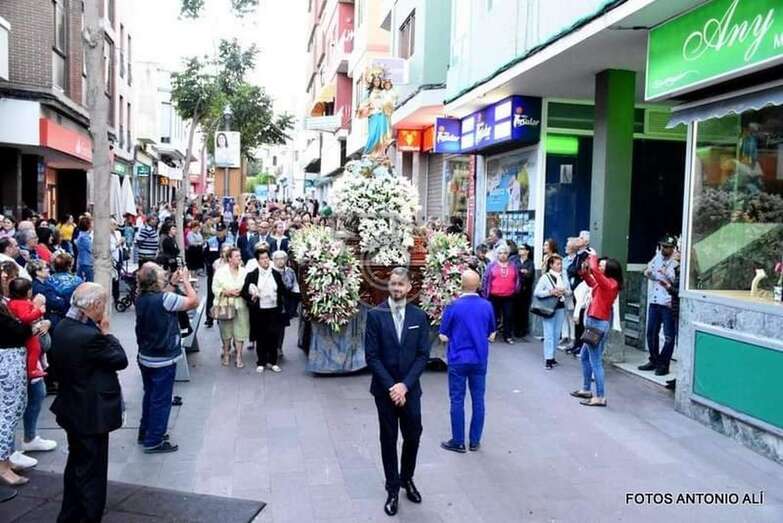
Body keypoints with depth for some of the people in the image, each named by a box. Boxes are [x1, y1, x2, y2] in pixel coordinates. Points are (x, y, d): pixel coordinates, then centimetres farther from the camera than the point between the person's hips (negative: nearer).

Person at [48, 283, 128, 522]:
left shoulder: (61, 328, 0)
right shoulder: (90, 336, -28)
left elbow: (55, 367, 11)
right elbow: (121, 360, -16)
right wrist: (106, 333, -9)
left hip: (72, 409, 10)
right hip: (91, 413, -10)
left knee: (76, 465, 25)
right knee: (92, 471, 5)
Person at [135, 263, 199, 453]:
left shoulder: (141, 299, -3)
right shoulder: (164, 299, -26)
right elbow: (194, 301, -18)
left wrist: (172, 283, 7)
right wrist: (185, 280, -7)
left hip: (145, 357, 8)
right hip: (163, 360, -8)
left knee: (150, 395, 22)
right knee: (161, 400, 4)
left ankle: (145, 433, 34)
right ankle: (154, 441, 12)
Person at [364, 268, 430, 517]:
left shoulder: (419, 316, -1)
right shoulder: (376, 315, -7)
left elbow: (423, 355, -3)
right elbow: (372, 356, -9)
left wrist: (405, 385, -13)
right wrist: (390, 386, -15)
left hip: (410, 389, 2)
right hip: (385, 389, -2)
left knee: (413, 437, 11)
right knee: (388, 439, 8)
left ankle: (407, 478, 36)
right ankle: (393, 489, 23)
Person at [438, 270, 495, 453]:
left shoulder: (454, 306, -13)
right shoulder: (487, 306, -3)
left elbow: (443, 337, -5)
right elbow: (491, 335, 7)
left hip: (458, 360, -3)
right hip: (480, 359, 3)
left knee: (457, 400, 6)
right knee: (478, 400, 10)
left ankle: (458, 442, 13)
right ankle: (475, 441, 18)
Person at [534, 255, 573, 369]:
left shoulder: (564, 276, 5)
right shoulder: (545, 277, -6)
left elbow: (570, 292, 11)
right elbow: (537, 292, -9)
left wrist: (564, 292, -10)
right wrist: (550, 292, -18)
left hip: (561, 308, 4)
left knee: (557, 334, 9)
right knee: (549, 334, -4)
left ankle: (551, 356, 21)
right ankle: (548, 358, -2)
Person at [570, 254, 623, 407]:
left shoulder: (610, 283, -16)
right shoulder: (603, 283, 10)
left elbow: (594, 269, -29)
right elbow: (590, 281, 27)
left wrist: (593, 257, -9)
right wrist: (584, 268, 9)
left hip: (598, 324, -10)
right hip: (594, 323, 10)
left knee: (595, 361, -7)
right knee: (584, 356, 21)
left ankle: (600, 397, -3)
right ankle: (586, 389, 31)